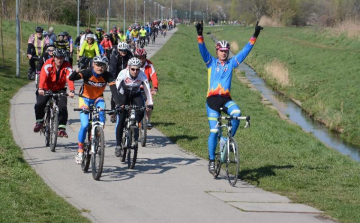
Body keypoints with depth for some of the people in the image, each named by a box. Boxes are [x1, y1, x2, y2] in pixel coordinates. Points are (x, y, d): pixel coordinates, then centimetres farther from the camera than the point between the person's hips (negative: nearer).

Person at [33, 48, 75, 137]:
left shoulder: (67, 66, -13)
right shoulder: (48, 64, -17)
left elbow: (70, 78, -28)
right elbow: (43, 76, -31)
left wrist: (72, 91, -46)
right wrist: (40, 88, -47)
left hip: (59, 89, 1)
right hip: (46, 89, -1)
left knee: (63, 107, -20)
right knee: (39, 105, -20)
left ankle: (61, 128, -13)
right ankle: (39, 121, 7)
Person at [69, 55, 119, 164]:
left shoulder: (107, 76, -19)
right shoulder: (88, 73, -25)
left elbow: (114, 89, -29)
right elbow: (71, 78, -38)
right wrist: (76, 72, -61)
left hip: (98, 98, 2)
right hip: (85, 98, -2)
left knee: (101, 122, -25)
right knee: (84, 125, -16)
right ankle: (80, 151, -2)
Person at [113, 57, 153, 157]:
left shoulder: (142, 75, -26)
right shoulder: (123, 74, -30)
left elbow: (147, 90, -26)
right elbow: (116, 89, -33)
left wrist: (150, 104, -40)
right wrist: (118, 104, -44)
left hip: (136, 95, 1)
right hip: (123, 95, -1)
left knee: (140, 113, -24)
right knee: (121, 120, -11)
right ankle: (118, 145, -2)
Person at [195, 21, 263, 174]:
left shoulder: (231, 63, 11)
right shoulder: (211, 62, 6)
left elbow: (245, 51, 7)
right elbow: (203, 50, -9)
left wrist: (254, 37, -1)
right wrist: (200, 35, -24)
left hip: (226, 99, 2)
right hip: (212, 99, -2)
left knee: (236, 113, -31)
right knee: (214, 131, -4)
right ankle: (211, 160, 7)